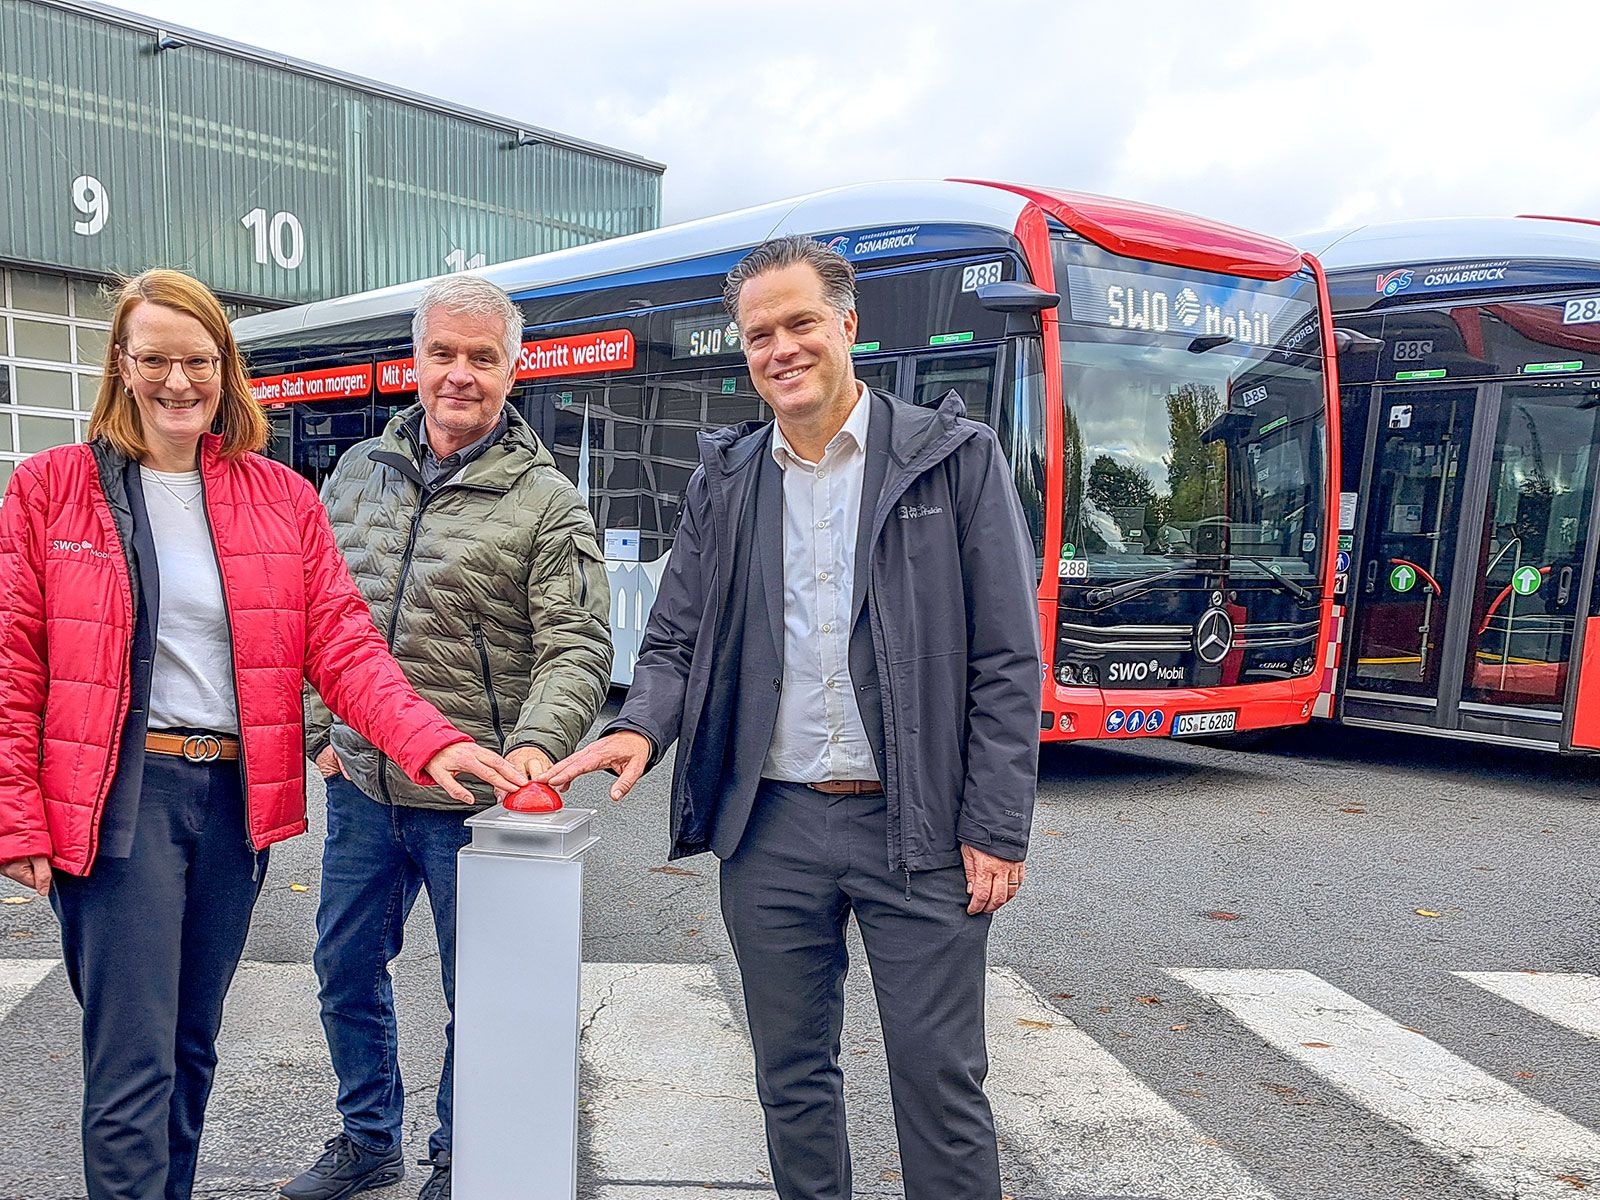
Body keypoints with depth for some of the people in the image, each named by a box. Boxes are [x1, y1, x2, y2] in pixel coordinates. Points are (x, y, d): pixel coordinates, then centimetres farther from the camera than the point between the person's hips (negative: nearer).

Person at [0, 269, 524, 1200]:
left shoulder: (285, 500, 5)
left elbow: (344, 646, -2)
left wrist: (432, 741, -17)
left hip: (235, 798, 3)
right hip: (118, 800, -3)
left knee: (193, 1045, 17)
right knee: (132, 1068, -2)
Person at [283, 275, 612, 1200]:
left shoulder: (546, 501, -8)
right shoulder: (358, 474, 7)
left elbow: (578, 647, -13)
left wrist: (536, 745, -29)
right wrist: (319, 732, 8)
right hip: (361, 783, 5)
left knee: (476, 991, 9)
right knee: (347, 969, 18)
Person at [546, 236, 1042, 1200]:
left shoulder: (956, 457, -2)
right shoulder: (724, 481, 9)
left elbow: (1008, 661, -4)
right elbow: (677, 642, 11)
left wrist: (997, 829, -8)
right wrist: (643, 728, -11)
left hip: (919, 828, -3)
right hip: (770, 828, 3)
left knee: (941, 1078, 5)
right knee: (793, 1075, 14)